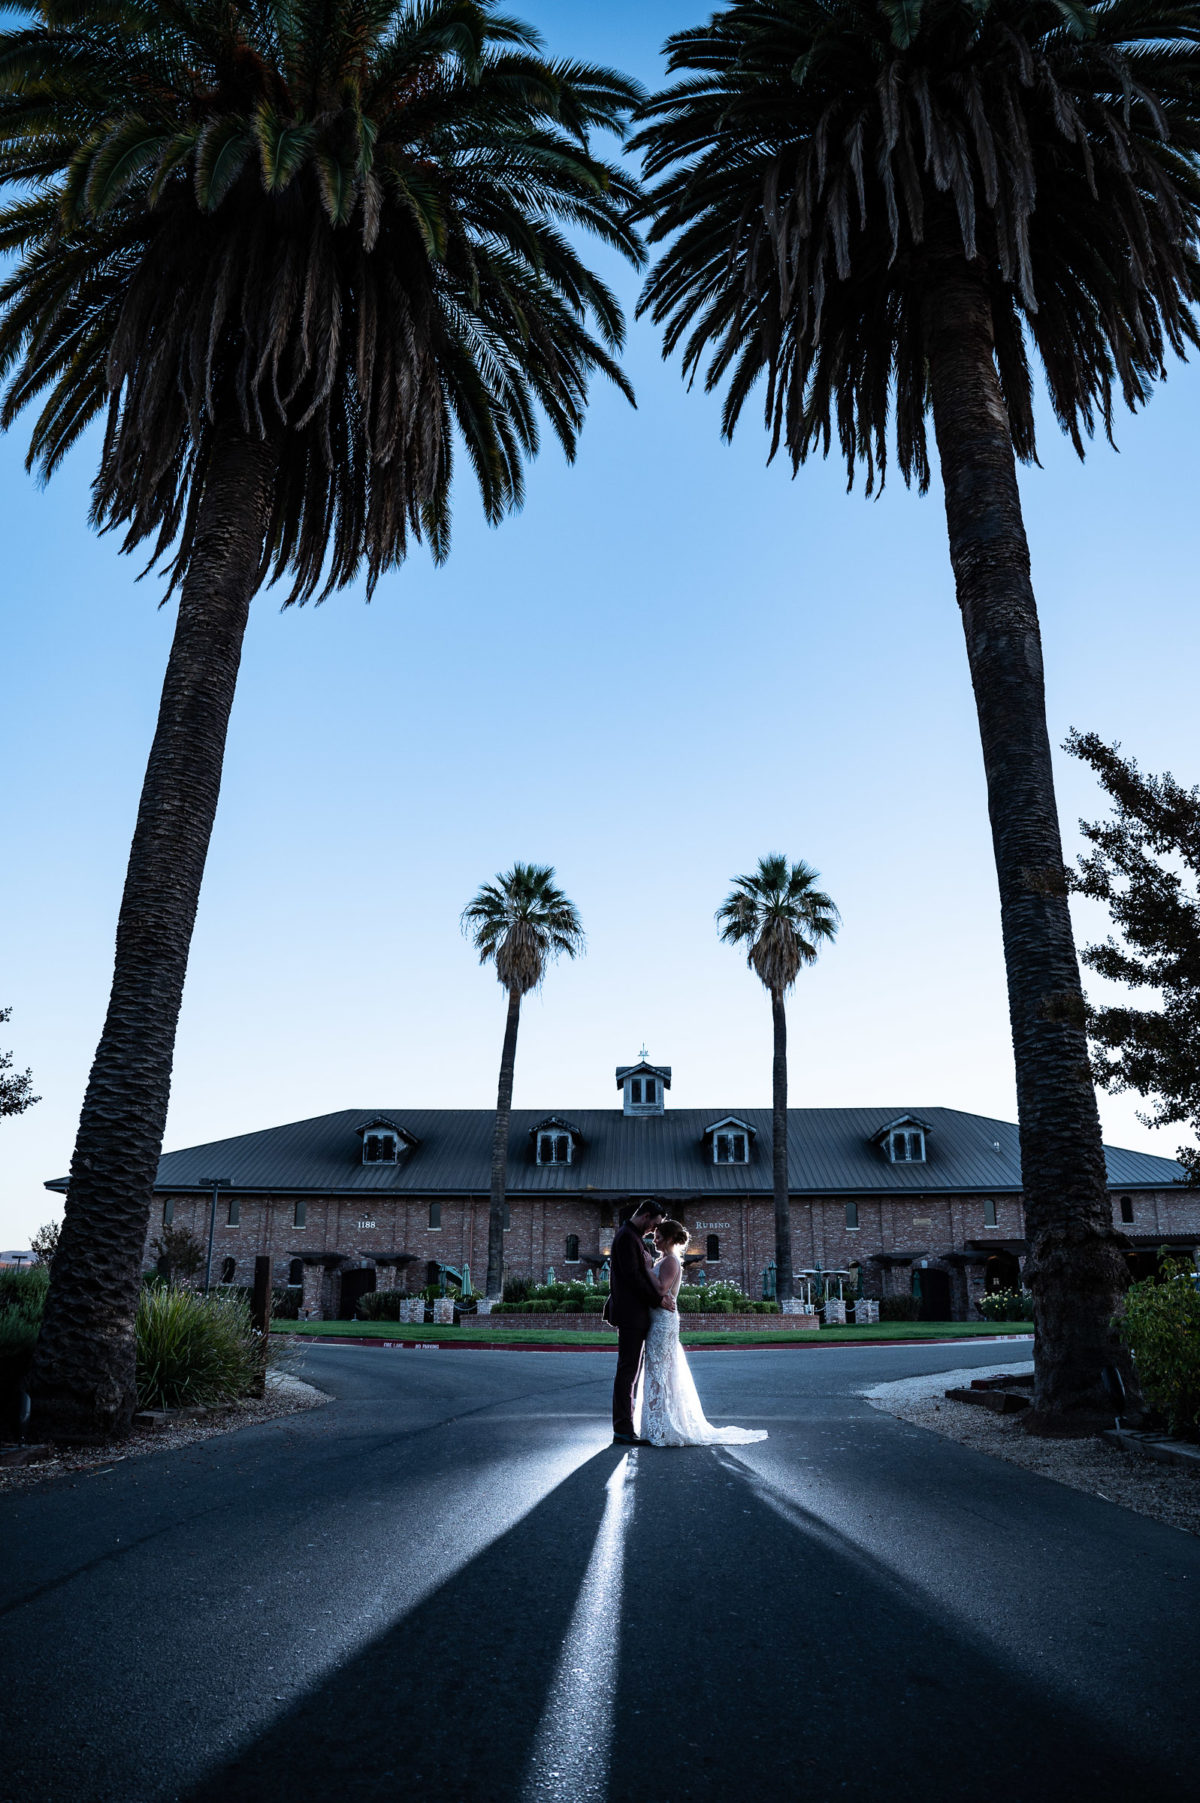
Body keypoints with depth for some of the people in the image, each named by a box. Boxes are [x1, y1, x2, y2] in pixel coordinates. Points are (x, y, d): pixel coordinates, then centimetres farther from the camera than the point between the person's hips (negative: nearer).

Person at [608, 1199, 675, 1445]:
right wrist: (658, 1299, -13)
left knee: (629, 1371, 12)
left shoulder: (633, 1236, 19)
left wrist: (659, 1296, 7)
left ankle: (624, 1426, 17)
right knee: (627, 1370, -8)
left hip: (634, 1315, 11)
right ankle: (623, 1430, -6)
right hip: (631, 1313, -11)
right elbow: (632, 1276, -20)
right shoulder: (627, 1237, -13)